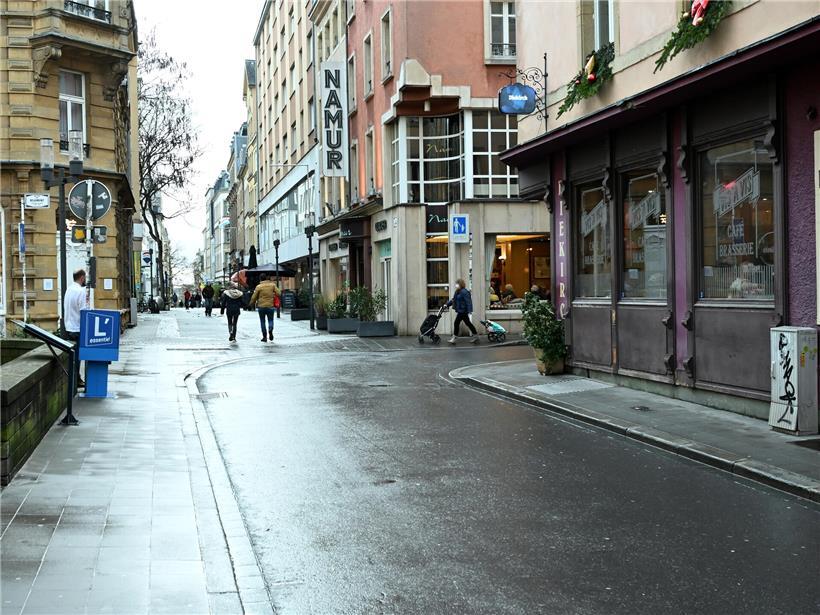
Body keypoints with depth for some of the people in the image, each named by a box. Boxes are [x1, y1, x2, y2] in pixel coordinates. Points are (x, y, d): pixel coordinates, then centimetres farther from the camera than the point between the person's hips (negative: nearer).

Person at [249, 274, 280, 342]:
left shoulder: (258, 287, -4)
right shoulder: (272, 285, 0)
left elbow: (254, 297, -1)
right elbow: (278, 293, -3)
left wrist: (251, 304, 15)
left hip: (261, 306, -1)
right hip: (270, 306, 1)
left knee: (262, 321, 9)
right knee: (270, 320, 12)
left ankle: (264, 336, 6)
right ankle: (270, 330, -17)